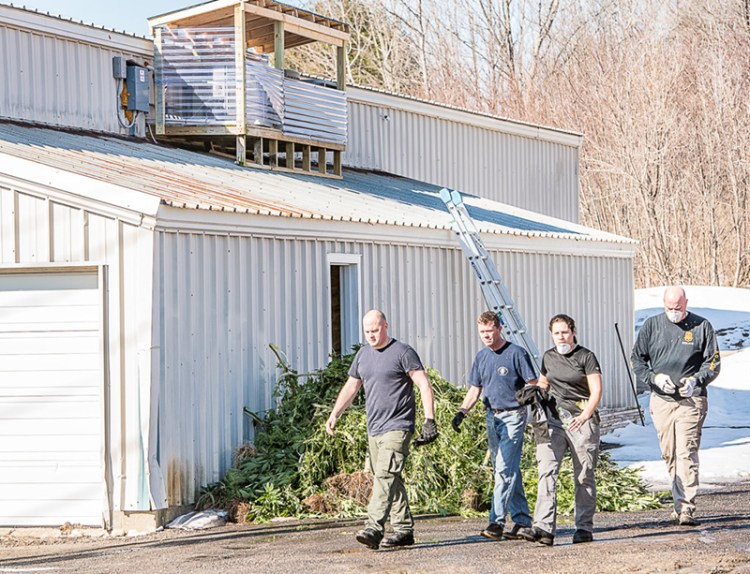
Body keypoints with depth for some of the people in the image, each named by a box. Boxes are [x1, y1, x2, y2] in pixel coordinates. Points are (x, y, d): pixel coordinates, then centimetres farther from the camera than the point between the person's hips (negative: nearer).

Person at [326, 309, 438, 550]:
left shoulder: (402, 352, -5)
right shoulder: (363, 354, 15)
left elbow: (424, 385, -7)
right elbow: (351, 387, 23)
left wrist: (429, 419, -15)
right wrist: (334, 415, 13)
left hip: (397, 427, -7)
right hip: (374, 428, 7)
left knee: (385, 475, -18)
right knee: (391, 479, 9)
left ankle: (374, 529, -26)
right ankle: (404, 530, 15)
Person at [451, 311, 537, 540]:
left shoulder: (516, 353, -7)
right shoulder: (481, 357, 12)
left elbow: (533, 385, -7)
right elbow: (474, 390, 16)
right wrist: (462, 412, 2)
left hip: (513, 416, -7)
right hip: (492, 417, 7)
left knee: (505, 469, -12)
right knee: (509, 471, 10)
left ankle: (497, 521, -14)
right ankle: (522, 520, 16)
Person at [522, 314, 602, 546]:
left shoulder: (585, 356, -1)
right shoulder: (548, 357, 13)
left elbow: (596, 391, -6)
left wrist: (584, 415, -19)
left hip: (580, 420, -3)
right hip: (553, 419, 4)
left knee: (584, 476, 3)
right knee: (547, 471, -12)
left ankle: (585, 528, 14)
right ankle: (544, 528, -20)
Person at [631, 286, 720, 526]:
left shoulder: (702, 326, 2)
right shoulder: (652, 325, 6)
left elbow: (713, 362, 6)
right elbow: (636, 359, 9)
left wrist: (696, 381, -12)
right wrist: (655, 377, -8)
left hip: (691, 399, -3)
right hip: (661, 399, 3)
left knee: (686, 452, -12)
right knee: (669, 454, 8)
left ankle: (685, 508, -15)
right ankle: (681, 501, 20)